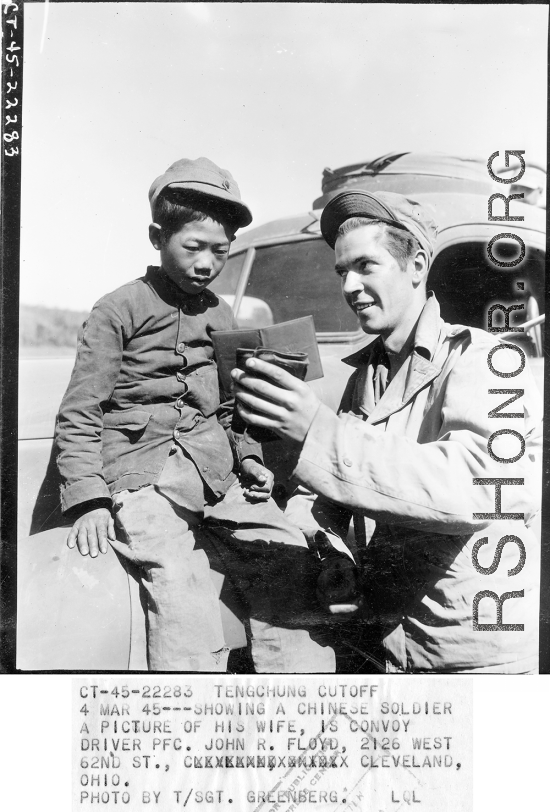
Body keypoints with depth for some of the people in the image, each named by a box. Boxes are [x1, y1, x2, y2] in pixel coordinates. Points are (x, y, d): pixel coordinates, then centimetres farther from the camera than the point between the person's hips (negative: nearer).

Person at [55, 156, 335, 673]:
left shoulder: (221, 317, 19)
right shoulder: (119, 310, 3)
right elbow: (79, 414, 0)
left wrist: (247, 456, 11)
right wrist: (87, 498, -11)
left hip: (216, 474, 5)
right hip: (144, 472, -5)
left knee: (288, 557, -10)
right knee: (180, 589, -25)